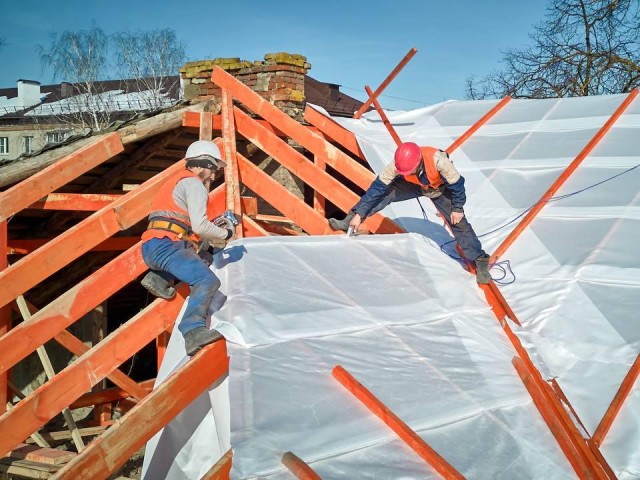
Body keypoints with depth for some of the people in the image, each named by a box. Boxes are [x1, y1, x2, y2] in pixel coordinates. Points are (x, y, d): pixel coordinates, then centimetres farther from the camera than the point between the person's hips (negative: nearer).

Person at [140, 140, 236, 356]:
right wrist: (225, 233, 4)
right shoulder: (194, 184, -1)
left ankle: (159, 277, 10)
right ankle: (192, 331, -40)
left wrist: (214, 224, 21)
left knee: (202, 257, 30)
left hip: (152, 248, 10)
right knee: (207, 281, -23)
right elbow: (199, 226, -12)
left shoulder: (178, 181, 29)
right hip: (165, 246, -10)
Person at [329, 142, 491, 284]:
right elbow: (378, 187, -29)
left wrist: (457, 208, -17)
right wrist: (359, 214, -30)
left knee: (458, 222, -9)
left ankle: (480, 262, 2)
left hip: (440, 188, -2)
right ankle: (349, 221, -10)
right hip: (414, 184, 2)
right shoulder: (399, 164, -35)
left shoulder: (438, 160, -44)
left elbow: (457, 183, -27)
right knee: (384, 192, -17)